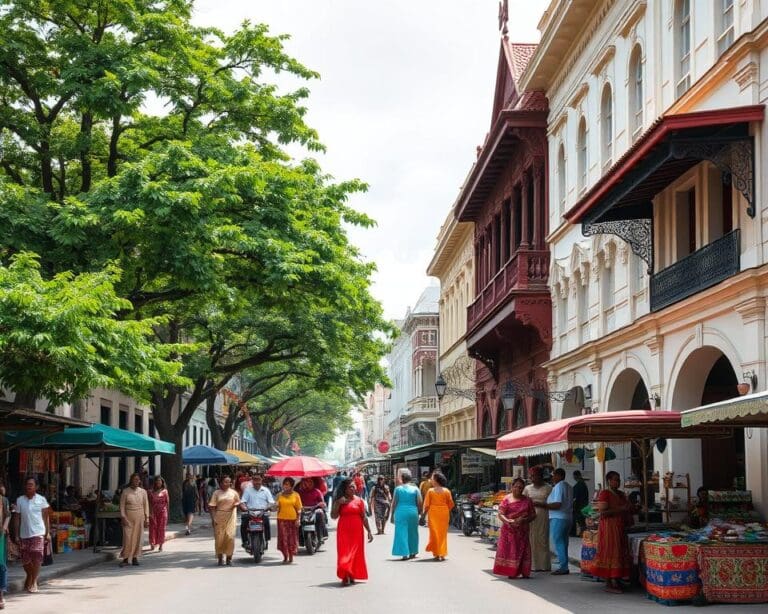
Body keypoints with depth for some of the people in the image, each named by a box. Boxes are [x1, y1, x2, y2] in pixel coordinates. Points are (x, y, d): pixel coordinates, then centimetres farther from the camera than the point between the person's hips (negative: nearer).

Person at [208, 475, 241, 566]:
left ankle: (229, 557, 2)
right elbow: (212, 506, 2)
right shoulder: (216, 493, 5)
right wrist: (213, 518, -8)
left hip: (230, 517, 0)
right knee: (219, 537, -1)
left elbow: (238, 501, 20)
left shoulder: (233, 492, 8)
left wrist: (235, 504, -4)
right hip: (219, 517, 0)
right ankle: (220, 557, 10)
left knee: (230, 536, -8)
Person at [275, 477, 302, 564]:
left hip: (292, 519, -1)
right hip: (282, 519, 1)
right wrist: (276, 505, -12)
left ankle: (291, 557, 14)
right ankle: (285, 557, 7)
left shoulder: (296, 495, 4)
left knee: (292, 538, 1)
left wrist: (298, 519, -4)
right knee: (283, 537, -3)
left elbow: (299, 508, 4)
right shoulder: (280, 495, 8)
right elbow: (277, 507, 10)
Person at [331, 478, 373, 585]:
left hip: (357, 531, 1)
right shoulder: (339, 501, 4)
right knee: (344, 551, -6)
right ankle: (344, 576, -6)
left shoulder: (359, 500, 5)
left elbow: (364, 517, 6)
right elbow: (333, 516, -3)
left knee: (356, 553, 3)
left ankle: (352, 576, 14)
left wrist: (369, 531, 3)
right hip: (343, 531, -1)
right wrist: (338, 503, -14)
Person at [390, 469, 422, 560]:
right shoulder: (415, 489, 2)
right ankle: (412, 552, 25)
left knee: (402, 533, 2)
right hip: (413, 512, 2)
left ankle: (404, 553, -6)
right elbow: (420, 502, -2)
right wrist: (419, 513, 10)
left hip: (400, 512, -1)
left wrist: (392, 515, 6)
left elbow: (394, 503, 0)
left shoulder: (398, 489, -1)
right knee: (412, 533, 16)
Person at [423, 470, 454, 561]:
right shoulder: (446, 491, -1)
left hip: (433, 513, -1)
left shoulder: (430, 491, -6)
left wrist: (425, 512, 9)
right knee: (443, 533, 9)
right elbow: (451, 504, 1)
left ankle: (436, 554, 7)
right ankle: (442, 554, 8)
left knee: (434, 533, 8)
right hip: (444, 513, 1)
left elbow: (426, 504, -6)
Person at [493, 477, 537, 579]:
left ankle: (524, 572, 6)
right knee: (509, 550, -4)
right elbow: (500, 514, -4)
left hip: (523, 530, 2)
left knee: (523, 550, 0)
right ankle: (511, 572, 0)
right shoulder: (507, 499, 1)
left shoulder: (527, 500, 8)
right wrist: (508, 521, -23)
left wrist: (524, 520, -12)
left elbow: (533, 515, 7)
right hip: (509, 530, -2)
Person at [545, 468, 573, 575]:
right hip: (568, 517, 9)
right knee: (563, 543, 12)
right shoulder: (568, 487, 16)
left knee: (557, 543, -6)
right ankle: (564, 567, 13)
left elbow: (557, 504, -21)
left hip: (557, 518, -9)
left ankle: (563, 567, -8)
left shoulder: (558, 486, -13)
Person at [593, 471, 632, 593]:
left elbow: (626, 509, 28)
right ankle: (608, 584, -5)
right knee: (610, 553, -8)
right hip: (608, 528, -8)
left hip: (620, 528, 9)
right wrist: (620, 509, -21)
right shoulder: (604, 493, -10)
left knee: (620, 554, 7)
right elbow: (603, 512, -19)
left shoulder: (621, 494, 16)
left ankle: (617, 581, 13)